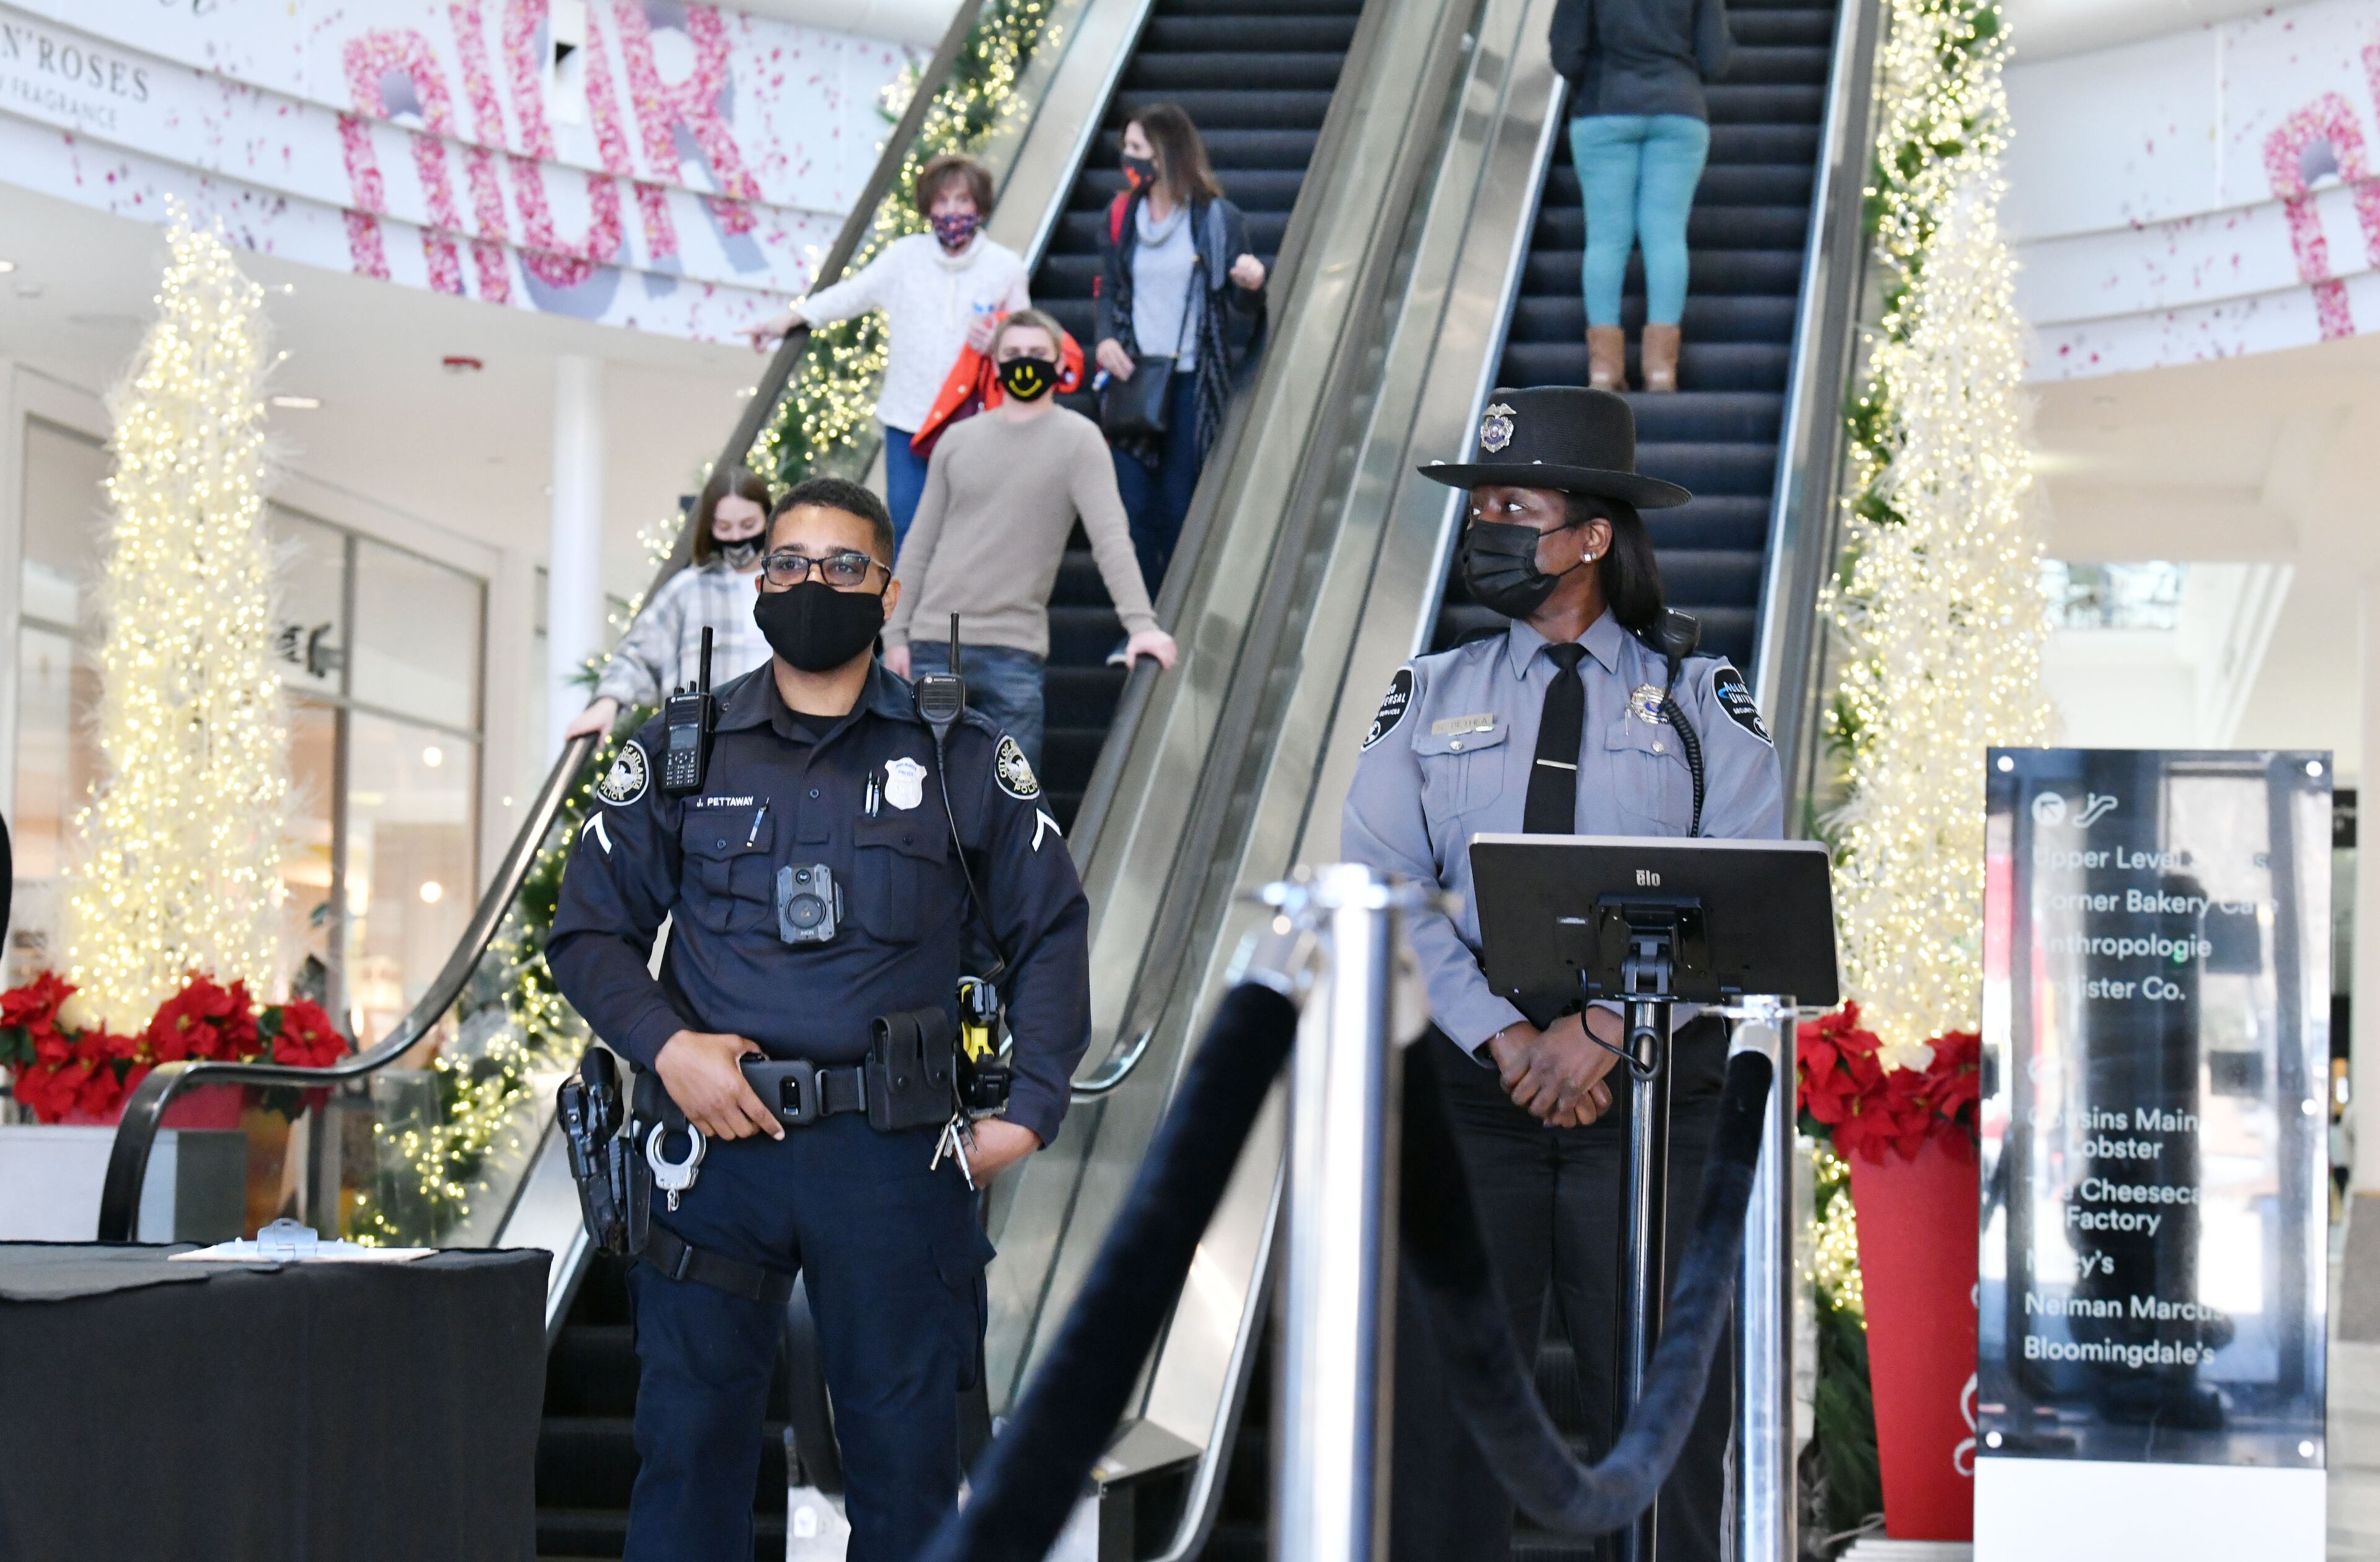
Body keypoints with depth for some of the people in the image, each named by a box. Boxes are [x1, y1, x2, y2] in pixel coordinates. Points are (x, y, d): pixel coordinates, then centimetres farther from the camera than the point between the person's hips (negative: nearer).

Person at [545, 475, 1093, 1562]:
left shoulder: (963, 760, 8)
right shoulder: (679, 754, 9)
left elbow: (1049, 931, 10)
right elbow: (589, 929, 10)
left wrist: (1030, 1107, -1)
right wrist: (664, 1043, -8)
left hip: (892, 1155, 0)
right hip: (716, 1134, 1)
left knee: (906, 1452, 4)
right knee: (688, 1442, 2)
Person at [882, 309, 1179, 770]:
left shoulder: (1078, 439, 0)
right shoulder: (959, 440, 10)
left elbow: (1110, 537, -10)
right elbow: (920, 545, 13)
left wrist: (1140, 623, -22)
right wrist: (895, 634, 6)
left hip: (1014, 650, -3)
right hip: (934, 644, 3)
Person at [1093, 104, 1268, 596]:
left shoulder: (1217, 218, -3)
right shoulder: (1122, 215, 8)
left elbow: (1240, 303, 1)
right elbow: (1108, 291, 13)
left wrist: (1252, 286, -23)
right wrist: (1106, 339, -6)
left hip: (1191, 384, -3)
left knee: (1180, 509, 1)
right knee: (1135, 508, 2)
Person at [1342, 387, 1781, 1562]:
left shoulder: (1700, 703, 7)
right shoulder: (1429, 700, 12)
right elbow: (1380, 890, -1)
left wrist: (1600, 1029, -16)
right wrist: (1506, 1038, -14)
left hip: (1651, 1092, -1)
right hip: (1467, 1089, 1)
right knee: (1442, 1400, 0)